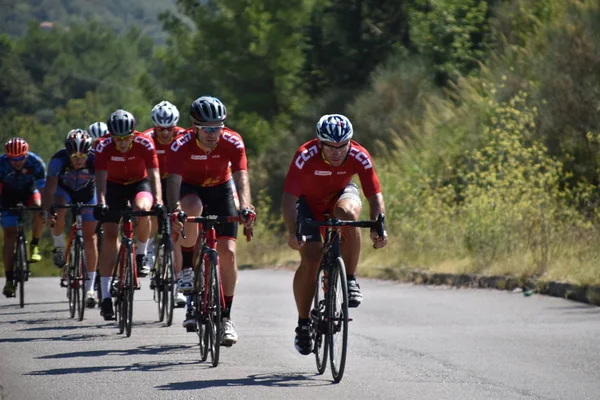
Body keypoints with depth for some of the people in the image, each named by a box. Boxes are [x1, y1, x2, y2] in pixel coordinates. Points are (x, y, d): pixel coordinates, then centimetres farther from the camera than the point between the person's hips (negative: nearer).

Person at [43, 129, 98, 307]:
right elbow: (50, 187, -40)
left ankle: (90, 288, 2)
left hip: (87, 194, 0)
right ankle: (59, 247, -3)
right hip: (65, 190, 0)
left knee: (90, 238, -7)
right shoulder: (58, 160, -35)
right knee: (58, 214, -34)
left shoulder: (95, 161, -35)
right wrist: (48, 210, -53)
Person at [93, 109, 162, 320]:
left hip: (139, 183, -1)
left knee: (142, 210, -35)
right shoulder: (104, 146, -25)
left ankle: (141, 255, -8)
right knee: (110, 236, -9)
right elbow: (101, 176, -33)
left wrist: (158, 201, -45)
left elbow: (154, 174, -31)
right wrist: (100, 203, -47)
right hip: (114, 186, 1)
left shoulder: (144, 143, -26)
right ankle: (105, 296, -7)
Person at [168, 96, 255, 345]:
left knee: (228, 251, -13)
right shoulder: (182, 145, -29)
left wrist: (245, 207, -54)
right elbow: (173, 181, -38)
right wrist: (175, 209, -57)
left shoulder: (232, 142, -26)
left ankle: (225, 317, -2)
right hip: (190, 189, -1)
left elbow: (241, 177, -35)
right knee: (192, 209, -38)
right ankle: (187, 269, -18)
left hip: (220, 190, 1)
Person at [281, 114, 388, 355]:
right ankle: (303, 324, -1)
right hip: (309, 202, -1)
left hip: (341, 194, 1)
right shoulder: (305, 156, -33)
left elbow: (375, 196, -28)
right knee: (310, 258, -16)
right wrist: (292, 232, -50)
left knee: (346, 213, -36)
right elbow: (289, 198, -36)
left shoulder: (359, 157, -28)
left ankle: (350, 280, -20)